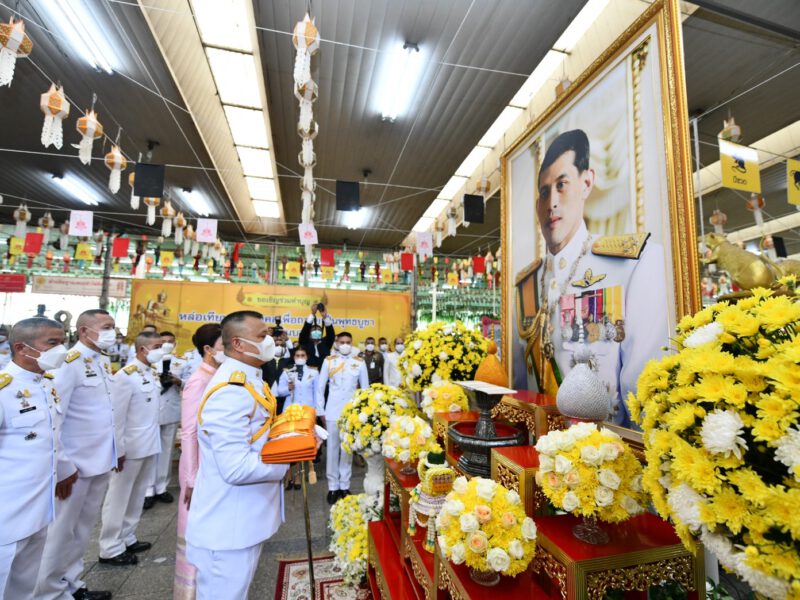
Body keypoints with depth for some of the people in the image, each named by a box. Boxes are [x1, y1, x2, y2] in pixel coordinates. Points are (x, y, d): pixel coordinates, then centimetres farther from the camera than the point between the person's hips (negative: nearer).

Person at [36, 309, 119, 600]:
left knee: (84, 528, 19)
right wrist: (62, 467, -17)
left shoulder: (104, 362, 8)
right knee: (63, 530, 10)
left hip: (101, 461, 7)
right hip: (76, 465, -7)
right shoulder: (68, 363, -17)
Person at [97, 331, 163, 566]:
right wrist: (118, 449, -14)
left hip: (150, 444, 7)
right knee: (119, 496, 9)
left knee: (137, 495, 19)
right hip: (131, 446, -7)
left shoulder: (154, 373, 5)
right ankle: (110, 548, 24)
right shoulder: (126, 376, -18)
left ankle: (127, 539, 34)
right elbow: (117, 415, -16)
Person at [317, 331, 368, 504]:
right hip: (332, 412, 0)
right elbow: (320, 387, 3)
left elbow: (365, 389, 6)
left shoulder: (359, 363, 0)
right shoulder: (328, 361, -1)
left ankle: (344, 486, 22)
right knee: (332, 449, 6)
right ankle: (333, 486, 20)